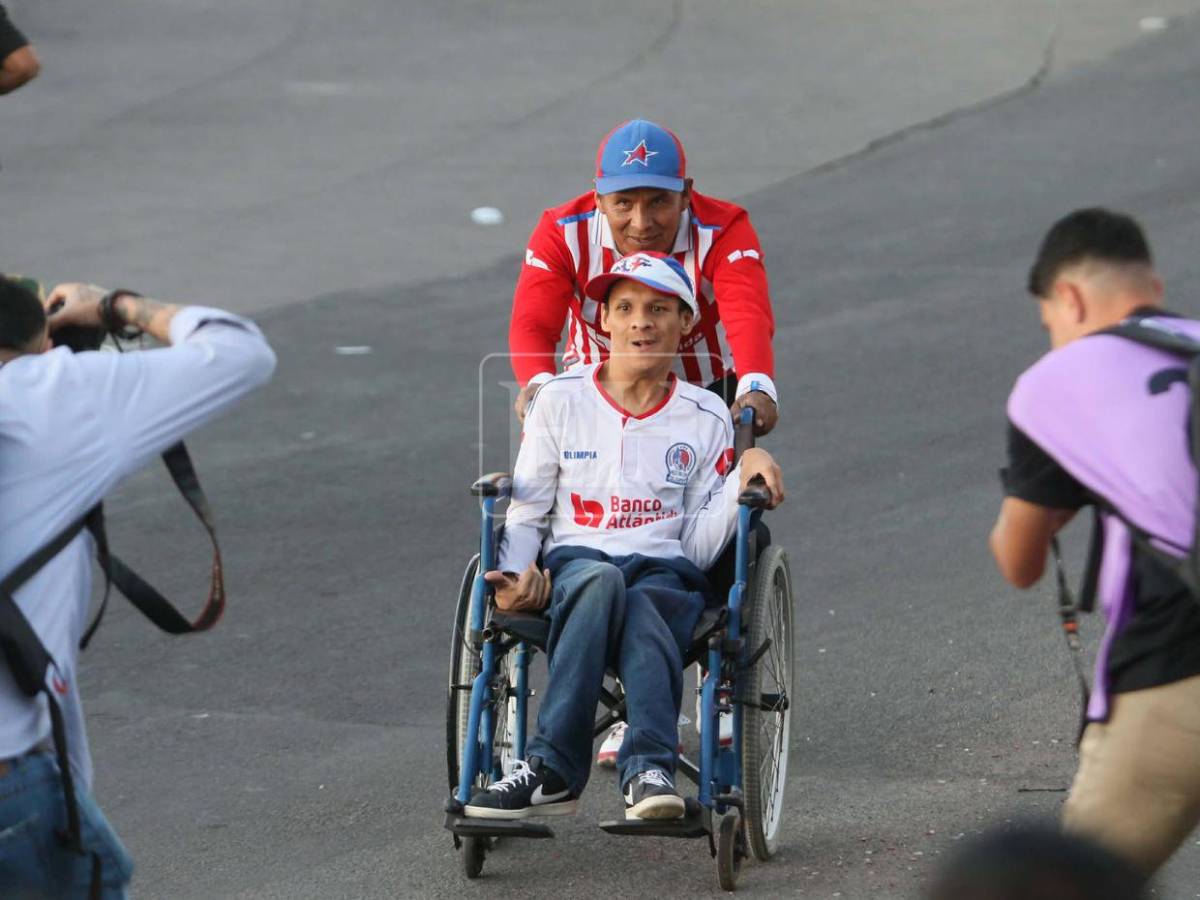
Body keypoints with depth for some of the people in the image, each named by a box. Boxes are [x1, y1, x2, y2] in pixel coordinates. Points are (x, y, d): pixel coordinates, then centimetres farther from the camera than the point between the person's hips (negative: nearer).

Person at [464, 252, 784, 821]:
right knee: (600, 581, -39)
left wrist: (744, 477, -7)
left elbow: (700, 548, 7)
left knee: (643, 605, -38)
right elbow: (527, 511, 12)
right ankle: (650, 768, -48)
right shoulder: (560, 400, 12)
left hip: (665, 570, 0)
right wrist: (515, 573, -7)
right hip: (572, 564, 0)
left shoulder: (706, 418, 12)